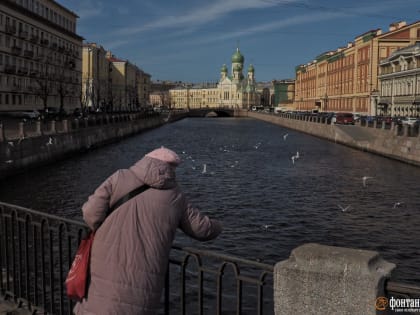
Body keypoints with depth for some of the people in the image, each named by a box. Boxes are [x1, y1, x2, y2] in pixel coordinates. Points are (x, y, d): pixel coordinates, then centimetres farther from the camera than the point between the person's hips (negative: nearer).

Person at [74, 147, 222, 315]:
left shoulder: (119, 178, 6)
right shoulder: (175, 196, 10)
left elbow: (91, 213, -3)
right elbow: (203, 229, 16)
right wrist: (216, 226, 39)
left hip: (105, 274, -1)